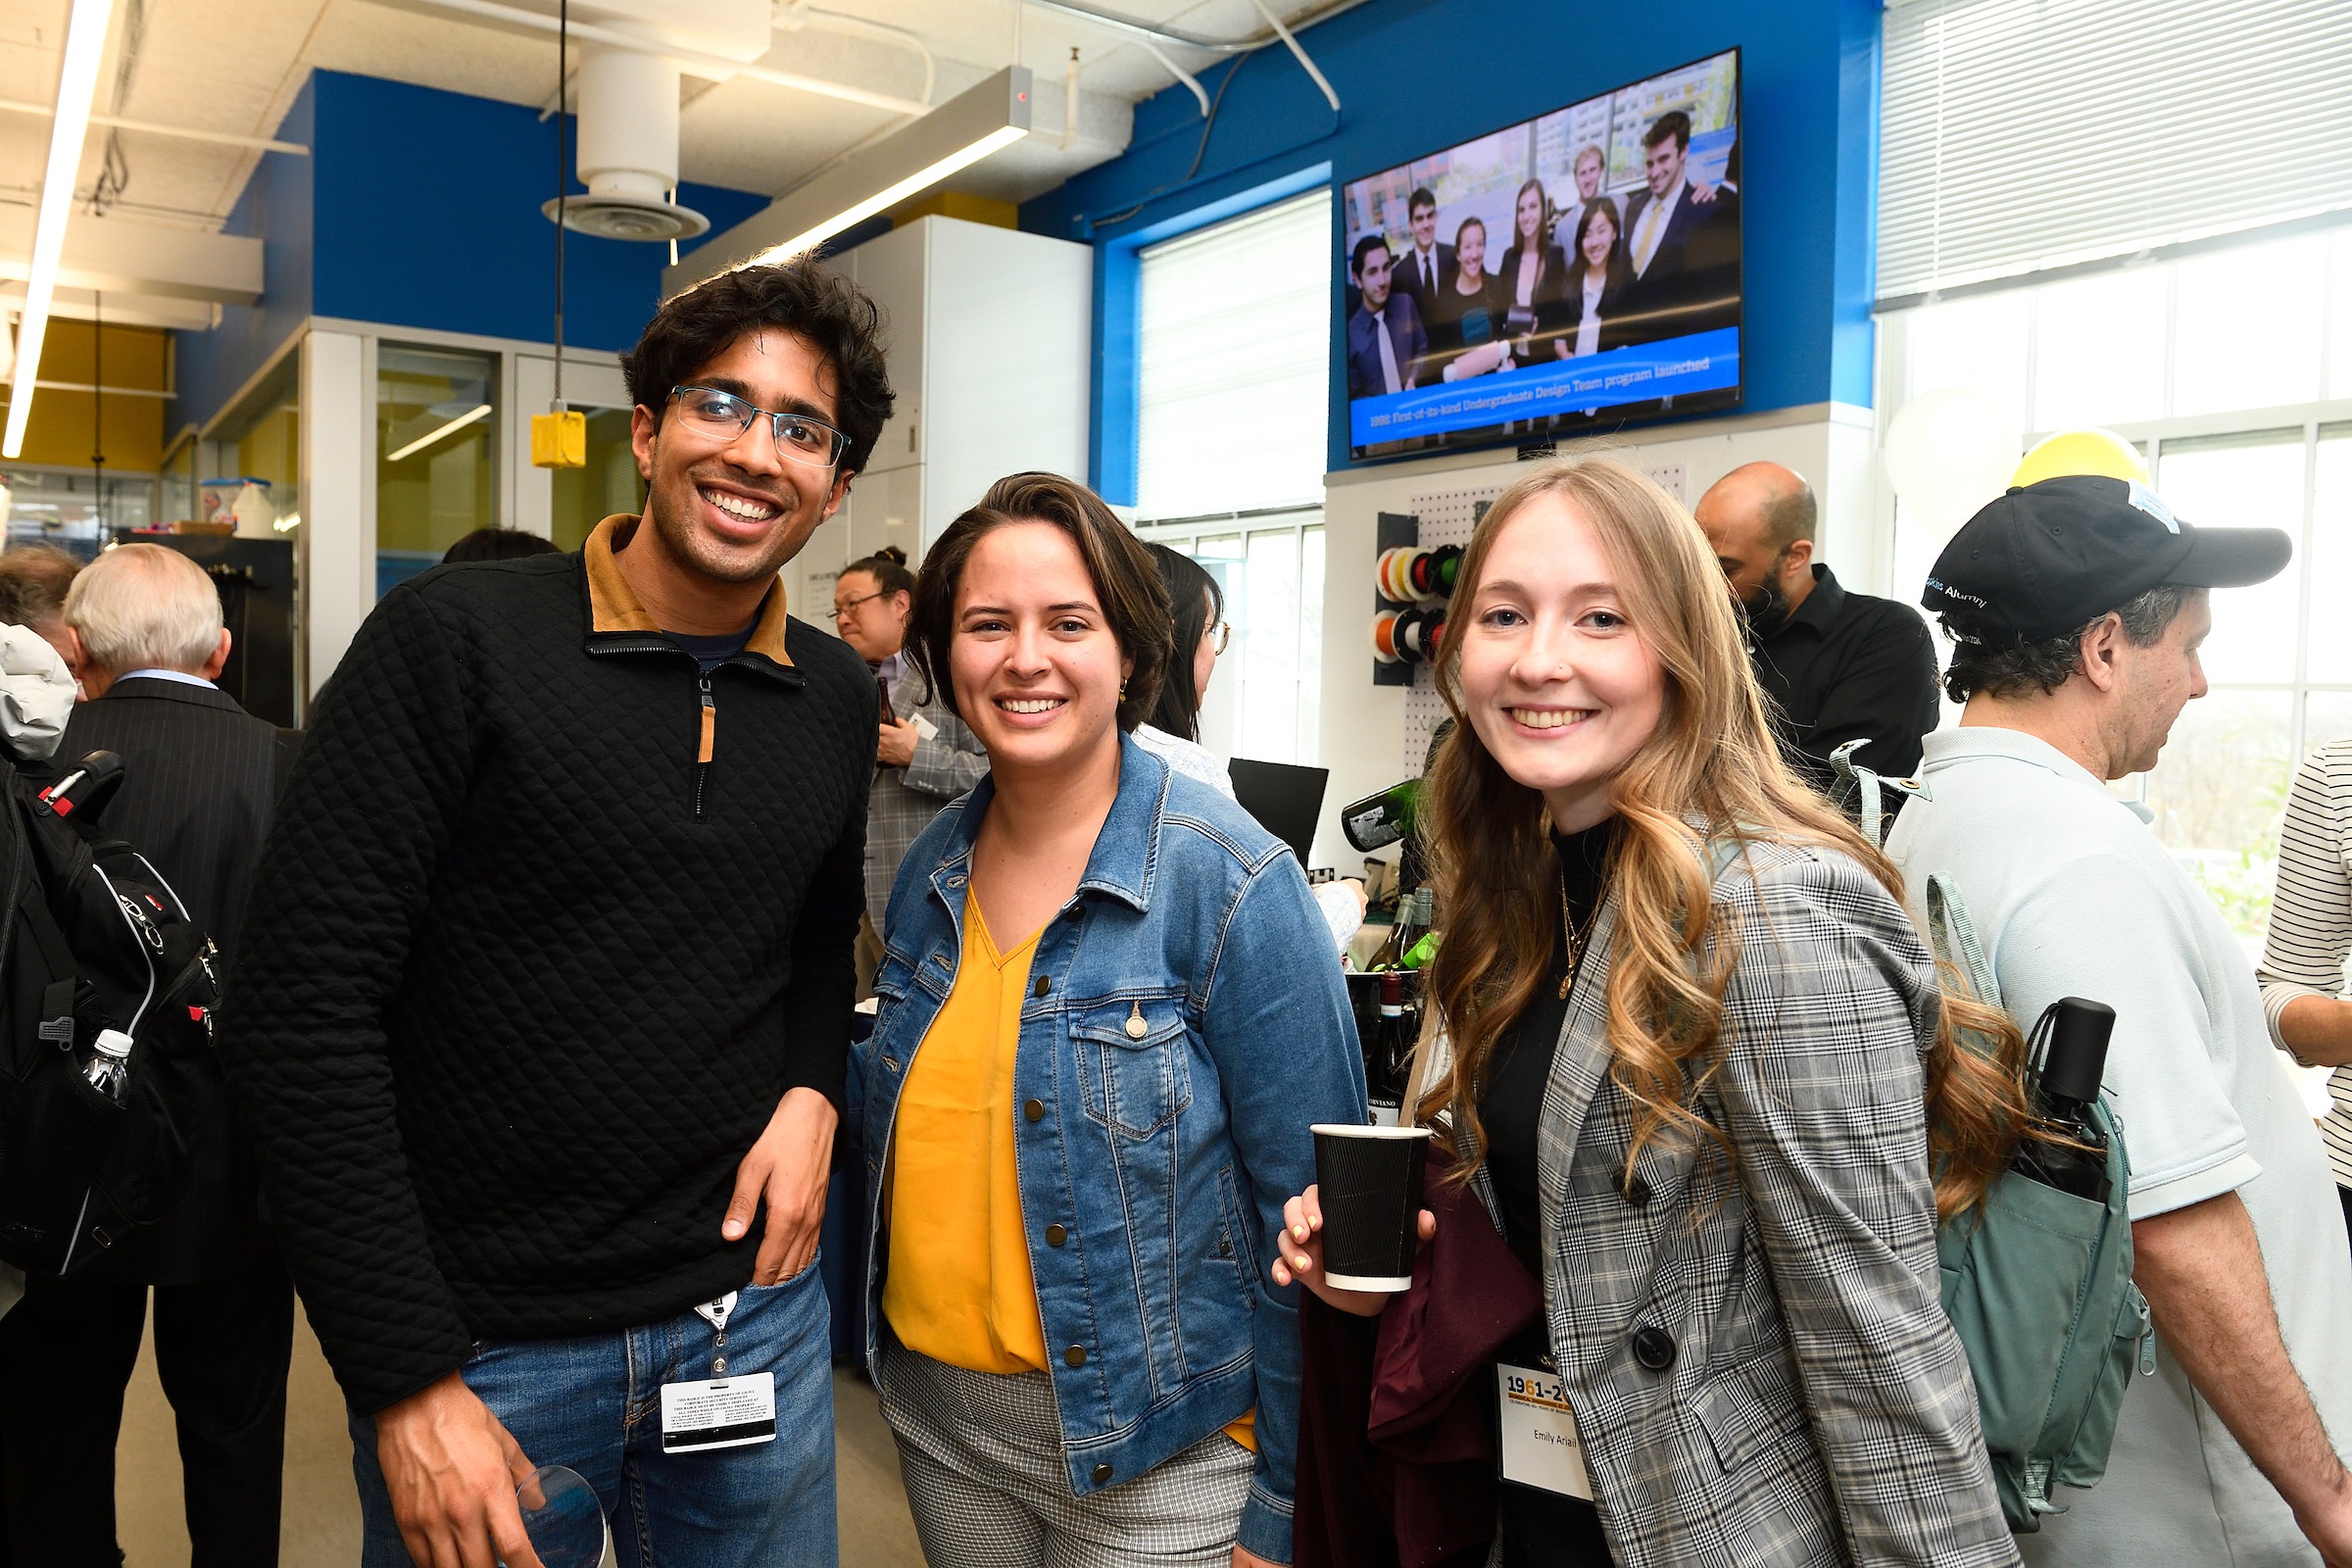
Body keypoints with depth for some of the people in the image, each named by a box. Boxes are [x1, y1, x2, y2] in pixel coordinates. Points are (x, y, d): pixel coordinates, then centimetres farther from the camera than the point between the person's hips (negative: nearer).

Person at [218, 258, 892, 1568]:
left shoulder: (836, 697, 2)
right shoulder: (455, 638, -12)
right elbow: (305, 1007, -15)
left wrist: (815, 1090, -4)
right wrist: (408, 1381, -16)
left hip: (752, 1307, 5)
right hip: (478, 1339, -4)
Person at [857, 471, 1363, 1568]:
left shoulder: (1232, 883, -19)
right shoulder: (932, 867, -1)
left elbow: (1311, 1222, -16)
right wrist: (874, 1340, 9)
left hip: (1150, 1456, -5)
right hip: (936, 1416, 5)